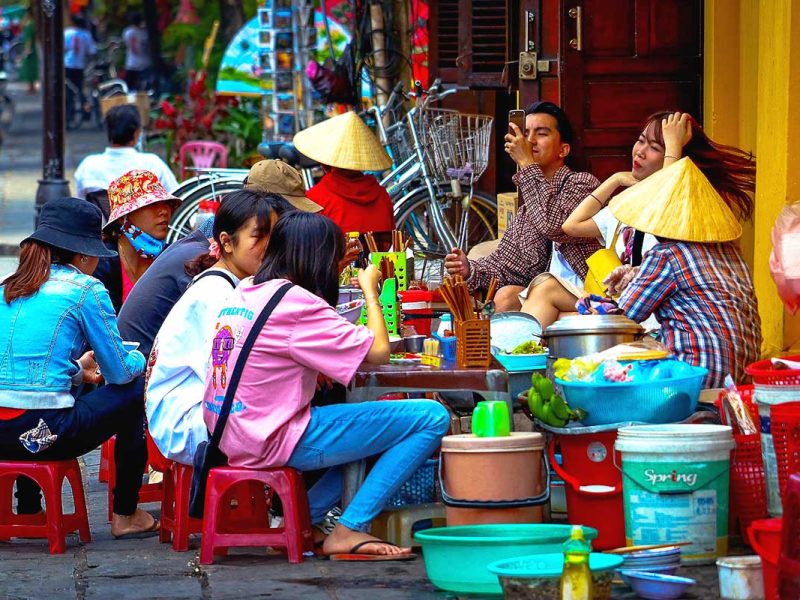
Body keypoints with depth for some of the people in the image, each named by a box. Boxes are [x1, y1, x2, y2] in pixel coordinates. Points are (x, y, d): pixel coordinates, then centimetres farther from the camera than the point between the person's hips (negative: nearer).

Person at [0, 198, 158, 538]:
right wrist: (140, 359, 25)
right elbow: (120, 372, 2)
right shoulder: (85, 290, -3)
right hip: (44, 433, -6)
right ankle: (125, 515, 24)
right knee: (133, 395, 18)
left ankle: (29, 510, 39)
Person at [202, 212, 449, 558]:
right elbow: (377, 351, -14)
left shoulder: (245, 293, 11)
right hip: (278, 439, -10)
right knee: (432, 418, -9)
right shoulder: (295, 302, -15)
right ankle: (349, 530, -7)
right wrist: (370, 291, 2)